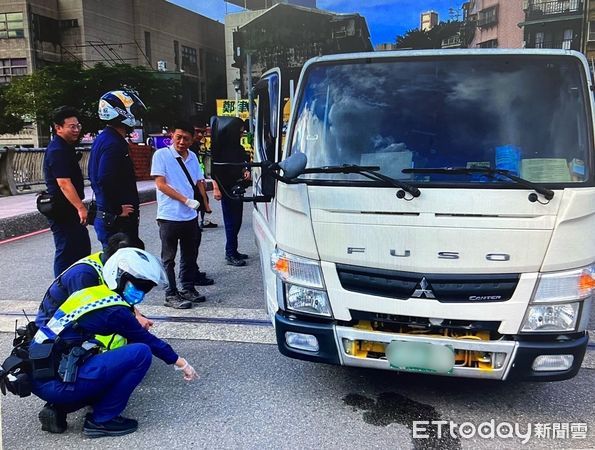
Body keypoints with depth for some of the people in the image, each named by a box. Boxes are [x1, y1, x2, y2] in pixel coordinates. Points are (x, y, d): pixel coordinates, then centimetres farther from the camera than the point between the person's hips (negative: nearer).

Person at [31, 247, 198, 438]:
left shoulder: (92, 293, 12)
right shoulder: (113, 310, -11)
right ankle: (102, 420, -1)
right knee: (141, 353, -13)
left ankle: (58, 408, 15)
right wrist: (179, 362, 14)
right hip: (56, 383, -9)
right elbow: (147, 340, 1)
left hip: (37, 376, 9)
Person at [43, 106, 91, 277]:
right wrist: (81, 208, -28)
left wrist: (80, 207, 24)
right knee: (66, 253, -4)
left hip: (71, 211, 11)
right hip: (63, 212, -11)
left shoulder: (66, 147, 15)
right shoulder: (57, 151, -18)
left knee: (82, 250, 18)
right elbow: (64, 184, -26)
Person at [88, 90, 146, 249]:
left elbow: (96, 177, 21)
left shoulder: (102, 139, 15)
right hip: (118, 221, -10)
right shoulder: (113, 143, -18)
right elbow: (106, 180, -27)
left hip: (105, 217, 10)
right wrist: (118, 209, -18)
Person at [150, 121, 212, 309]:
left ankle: (188, 289, 28)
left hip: (190, 216, 6)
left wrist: (206, 203, 9)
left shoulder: (192, 157, 9)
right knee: (169, 258, 4)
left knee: (190, 256, 15)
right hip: (169, 216, -6)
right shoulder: (161, 155, -8)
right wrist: (186, 200, -16)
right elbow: (161, 184, -13)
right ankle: (171, 295, 12)